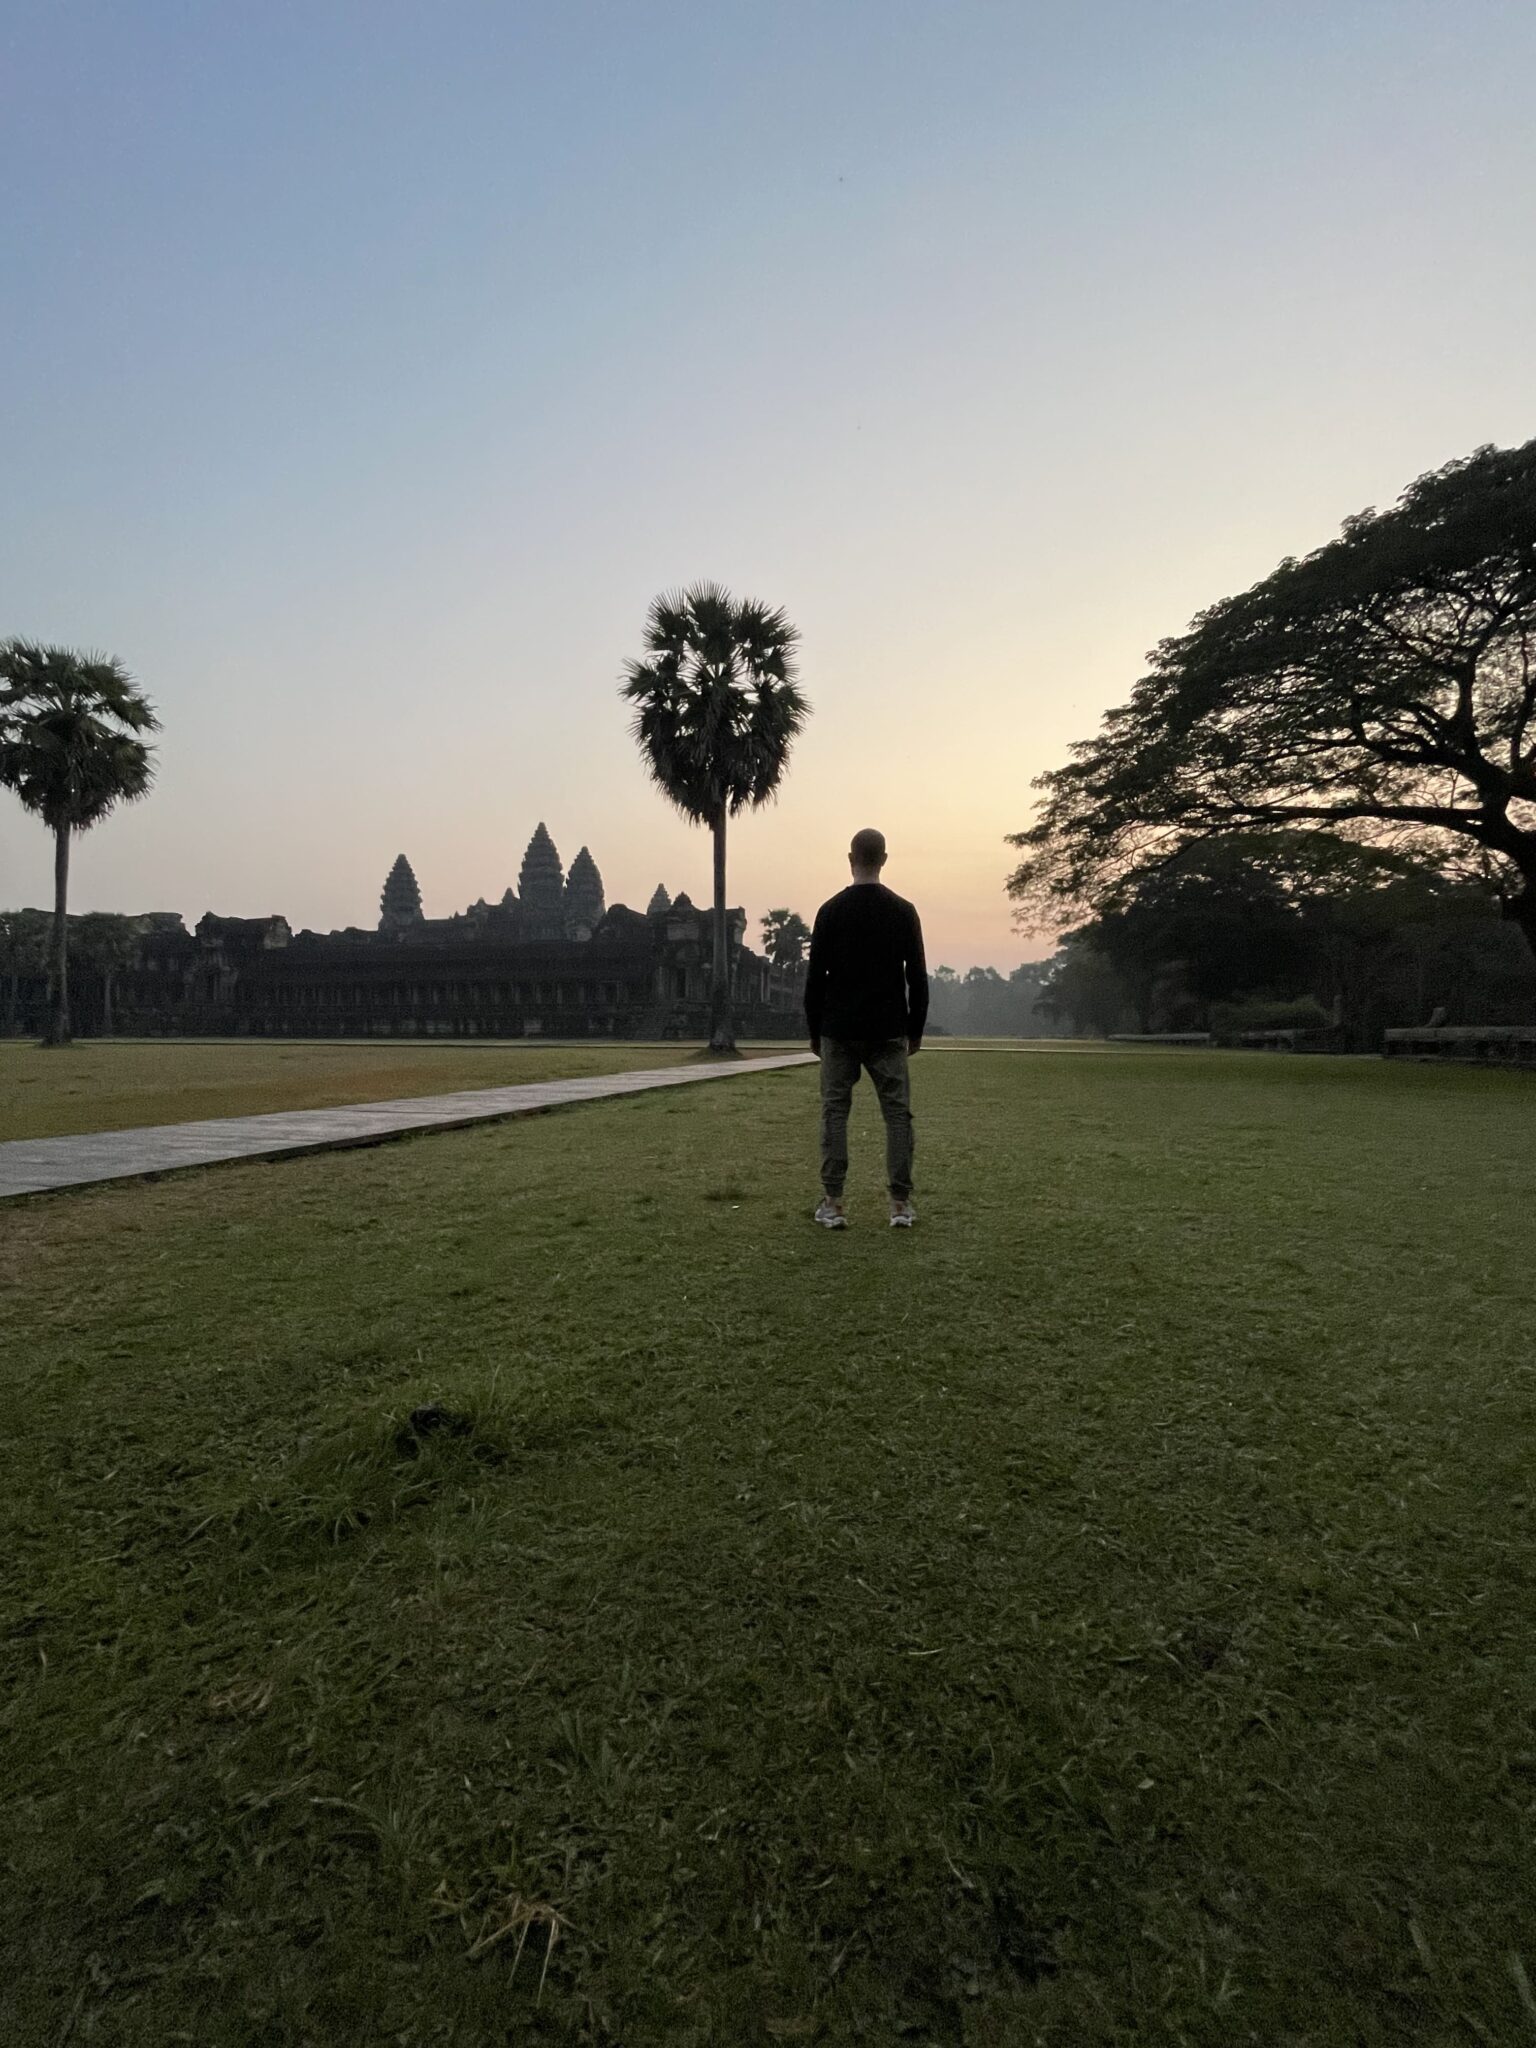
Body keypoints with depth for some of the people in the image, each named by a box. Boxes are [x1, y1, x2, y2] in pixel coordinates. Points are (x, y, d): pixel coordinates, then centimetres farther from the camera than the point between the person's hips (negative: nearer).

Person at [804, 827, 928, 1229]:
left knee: (834, 1114, 6)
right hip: (888, 1032, 1)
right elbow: (917, 977, 1)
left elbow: (815, 976, -3)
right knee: (897, 1114, 6)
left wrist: (814, 1031, 8)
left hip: (839, 1031, -1)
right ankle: (900, 1205, 7)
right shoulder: (903, 911, 0)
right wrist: (916, 1030, 11)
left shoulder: (831, 910, -4)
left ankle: (833, 1205, 5)